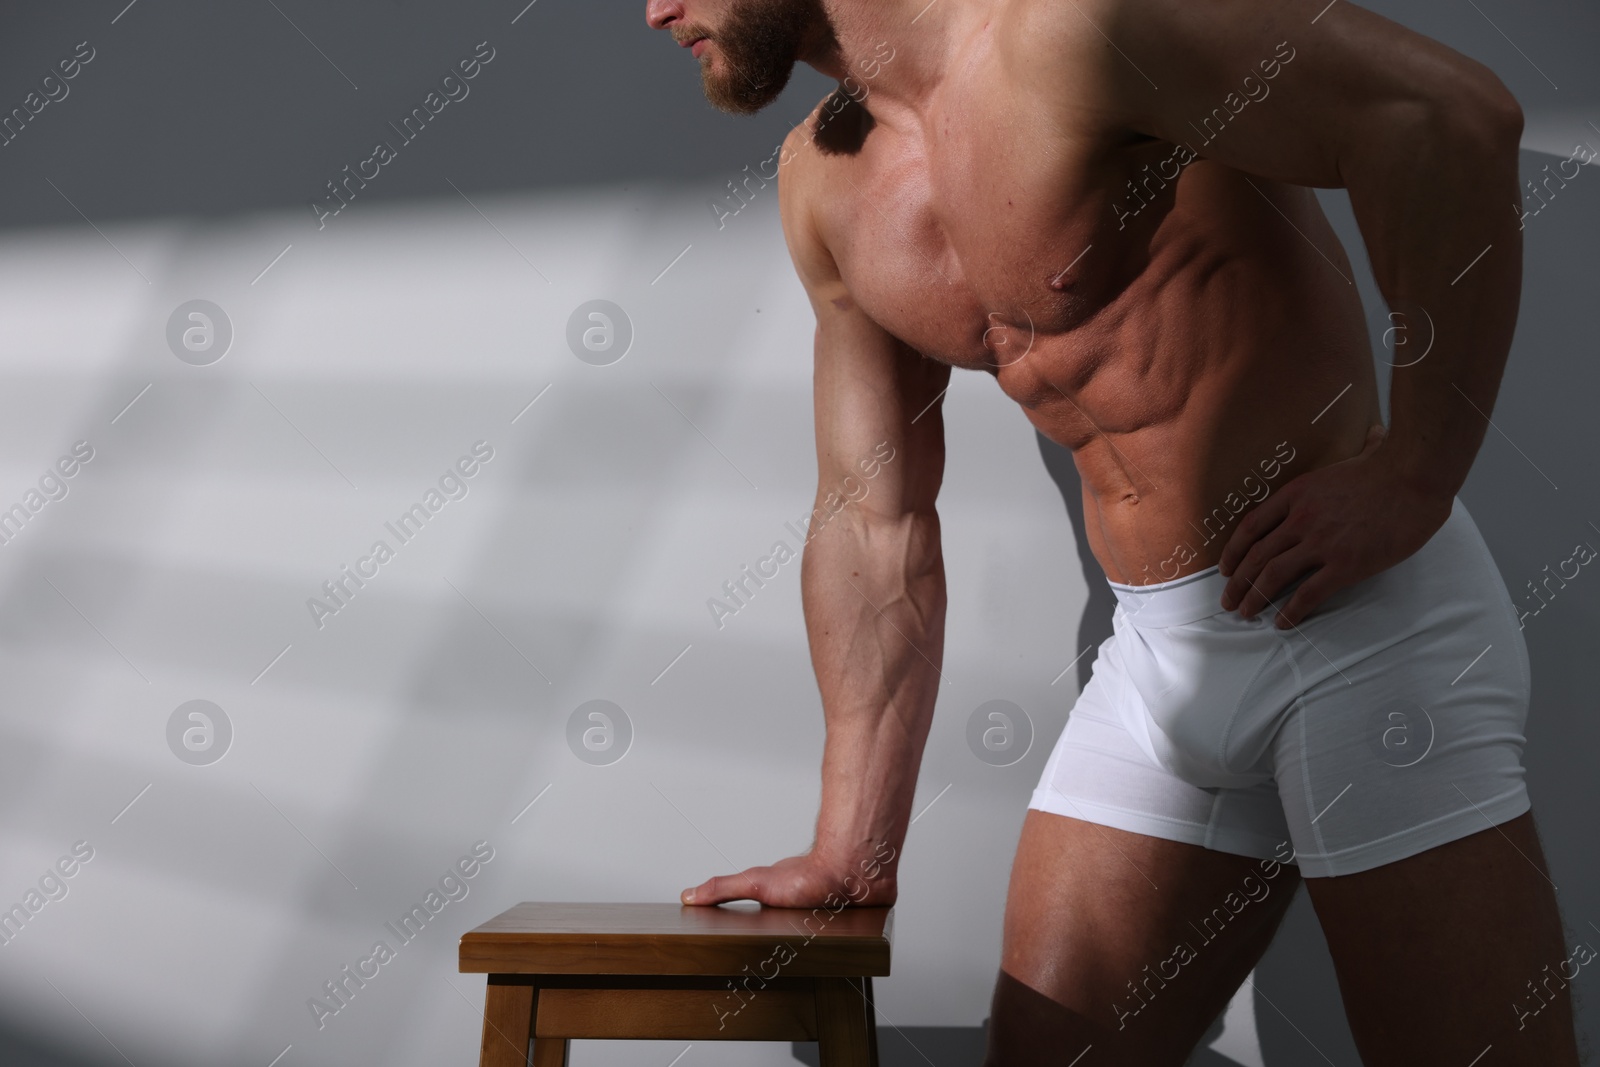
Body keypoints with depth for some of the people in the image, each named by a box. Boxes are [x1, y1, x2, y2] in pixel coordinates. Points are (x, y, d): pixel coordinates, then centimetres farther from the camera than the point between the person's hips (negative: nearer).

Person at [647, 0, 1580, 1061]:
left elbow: (1454, 112, -22)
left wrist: (1412, 484, -21)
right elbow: (874, 527, 11)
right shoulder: (823, 181, 8)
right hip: (1158, 654, 7)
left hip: (1360, 614, -6)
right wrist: (852, 849, 11)